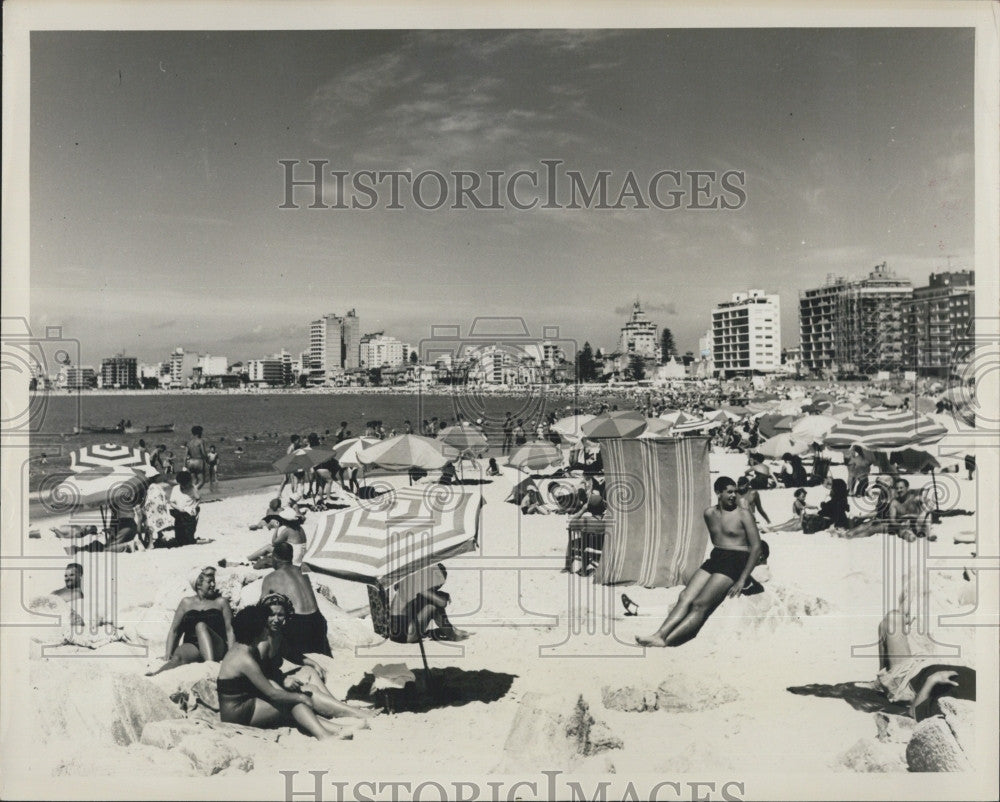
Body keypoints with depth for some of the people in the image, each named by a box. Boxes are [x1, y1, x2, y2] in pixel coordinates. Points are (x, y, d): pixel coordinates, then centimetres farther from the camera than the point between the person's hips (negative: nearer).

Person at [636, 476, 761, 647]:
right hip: (714, 560, 6)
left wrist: (742, 580, -13)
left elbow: (756, 548, -7)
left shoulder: (743, 515, -4)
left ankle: (666, 641, -32)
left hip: (735, 562, -6)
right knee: (685, 597, -16)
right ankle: (659, 634, -29)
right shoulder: (710, 513, 12)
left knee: (700, 604, -22)